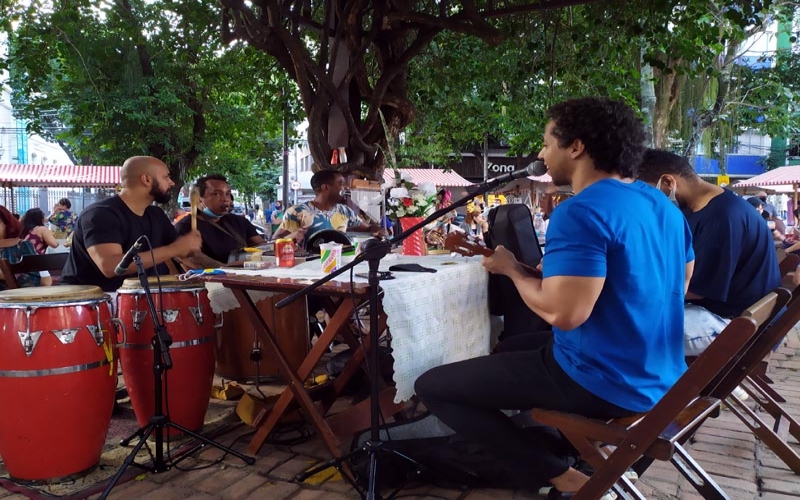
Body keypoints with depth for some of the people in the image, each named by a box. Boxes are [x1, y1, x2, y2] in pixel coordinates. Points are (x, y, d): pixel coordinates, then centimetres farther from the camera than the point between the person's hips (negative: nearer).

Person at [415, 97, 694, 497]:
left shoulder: (580, 212, -22)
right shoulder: (664, 206, 6)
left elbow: (564, 313, -30)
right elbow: (677, 285, 18)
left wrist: (512, 269, -10)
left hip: (607, 385, -9)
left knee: (432, 386, -3)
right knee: (511, 346, 31)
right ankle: (557, 447, 18)